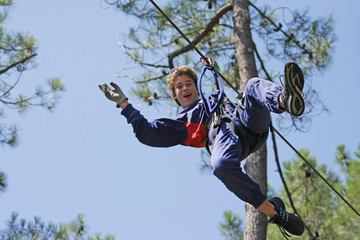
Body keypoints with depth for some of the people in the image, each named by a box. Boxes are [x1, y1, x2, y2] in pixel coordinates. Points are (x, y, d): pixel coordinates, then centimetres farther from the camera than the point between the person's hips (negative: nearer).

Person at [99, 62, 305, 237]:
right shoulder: (181, 122, 32)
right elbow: (147, 133, 21)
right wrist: (123, 103, 22)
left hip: (249, 125, 3)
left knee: (254, 84, -21)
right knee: (221, 166, -40)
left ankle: (285, 100, -57)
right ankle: (273, 210, -32)